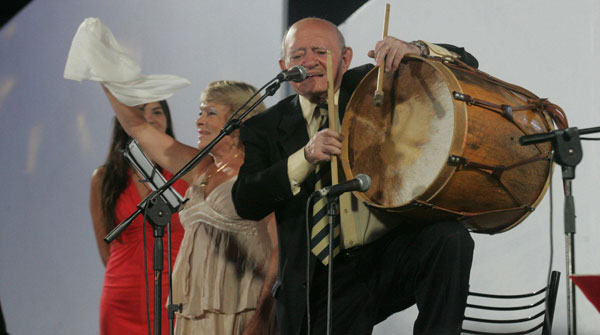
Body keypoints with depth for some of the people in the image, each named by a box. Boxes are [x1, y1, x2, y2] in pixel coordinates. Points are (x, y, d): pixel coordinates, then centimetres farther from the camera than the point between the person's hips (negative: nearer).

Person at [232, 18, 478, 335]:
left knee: (450, 239, -30)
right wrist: (306, 157, -18)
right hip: (326, 281, 1)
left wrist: (415, 50, -18)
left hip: (393, 248, 0)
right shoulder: (266, 128, 9)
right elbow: (245, 203, -5)